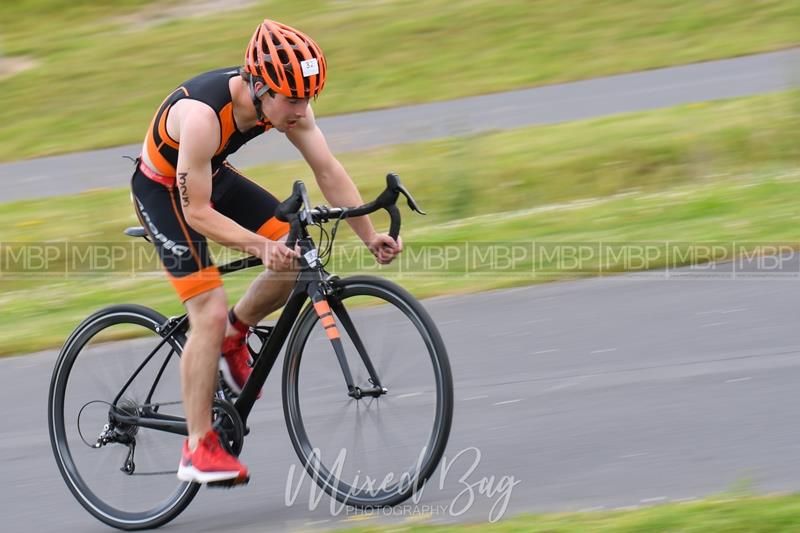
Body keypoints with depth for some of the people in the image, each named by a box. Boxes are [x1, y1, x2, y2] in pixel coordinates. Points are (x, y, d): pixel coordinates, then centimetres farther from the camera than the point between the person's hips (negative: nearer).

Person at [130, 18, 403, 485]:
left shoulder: (287, 100, -19)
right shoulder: (202, 116, -38)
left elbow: (328, 170, -12)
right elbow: (198, 212, -33)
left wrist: (369, 235, -21)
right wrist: (261, 246, -45)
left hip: (213, 176, 7)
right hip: (165, 190, -7)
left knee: (296, 254, -9)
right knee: (210, 312, -16)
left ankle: (233, 338, 15)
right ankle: (198, 450, -10)